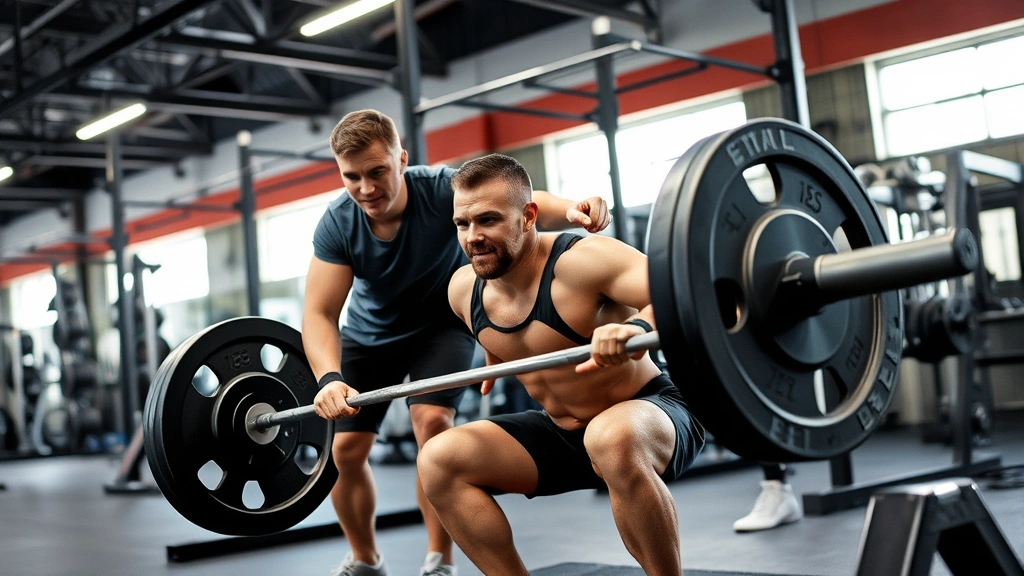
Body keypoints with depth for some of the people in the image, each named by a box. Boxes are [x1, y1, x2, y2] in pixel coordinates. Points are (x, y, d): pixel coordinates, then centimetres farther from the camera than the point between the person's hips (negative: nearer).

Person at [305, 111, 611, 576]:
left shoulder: (442, 189, -31)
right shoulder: (336, 225, -26)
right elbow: (318, 314, -29)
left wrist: (571, 211, -69)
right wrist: (330, 377, -49)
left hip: (441, 322, -2)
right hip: (370, 333, 3)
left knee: (432, 420, -26)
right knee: (346, 449, 0)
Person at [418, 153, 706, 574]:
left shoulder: (581, 260, -26)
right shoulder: (464, 289, -5)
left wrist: (638, 328, -55)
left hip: (650, 413, -6)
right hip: (563, 430, 7)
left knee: (611, 439, -41)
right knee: (438, 461, -8)